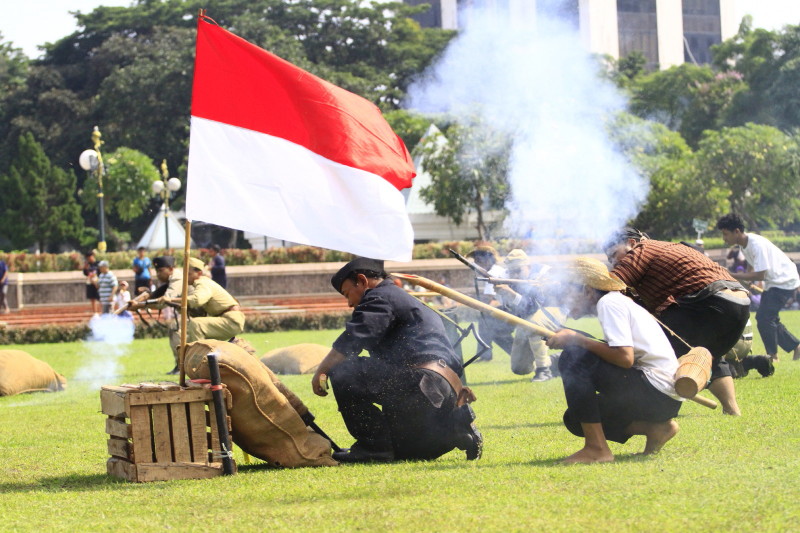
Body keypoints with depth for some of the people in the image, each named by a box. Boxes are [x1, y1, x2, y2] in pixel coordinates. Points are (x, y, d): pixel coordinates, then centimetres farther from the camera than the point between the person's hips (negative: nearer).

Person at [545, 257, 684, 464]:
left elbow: (625, 357, -22)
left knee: (573, 358, -18)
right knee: (576, 418, 15)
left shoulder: (608, 302, -10)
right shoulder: (619, 301, 20)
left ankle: (596, 448, -16)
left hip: (657, 390, -10)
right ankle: (655, 427, 7)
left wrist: (575, 339, -15)